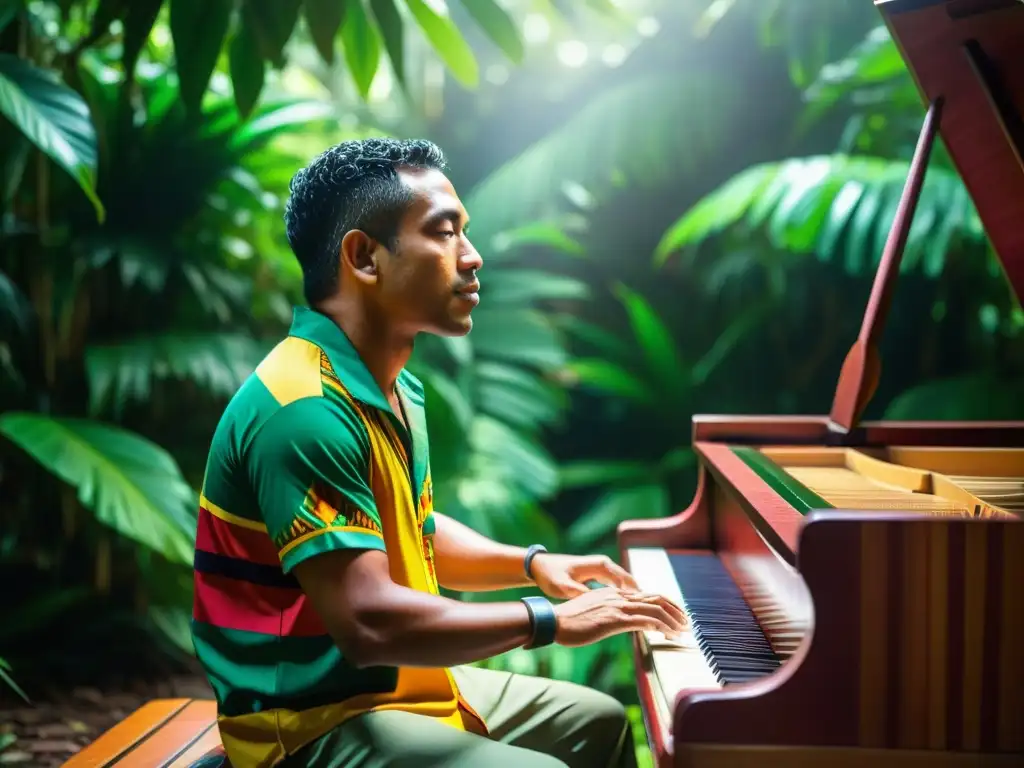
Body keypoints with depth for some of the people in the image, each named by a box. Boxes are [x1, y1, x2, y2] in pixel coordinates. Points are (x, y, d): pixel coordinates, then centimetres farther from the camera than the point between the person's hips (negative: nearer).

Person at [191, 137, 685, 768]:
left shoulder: (393, 388, 7)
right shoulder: (304, 410, -27)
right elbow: (368, 622, -31)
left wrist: (532, 563, 6)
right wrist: (550, 620, -22)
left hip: (398, 685, 10)